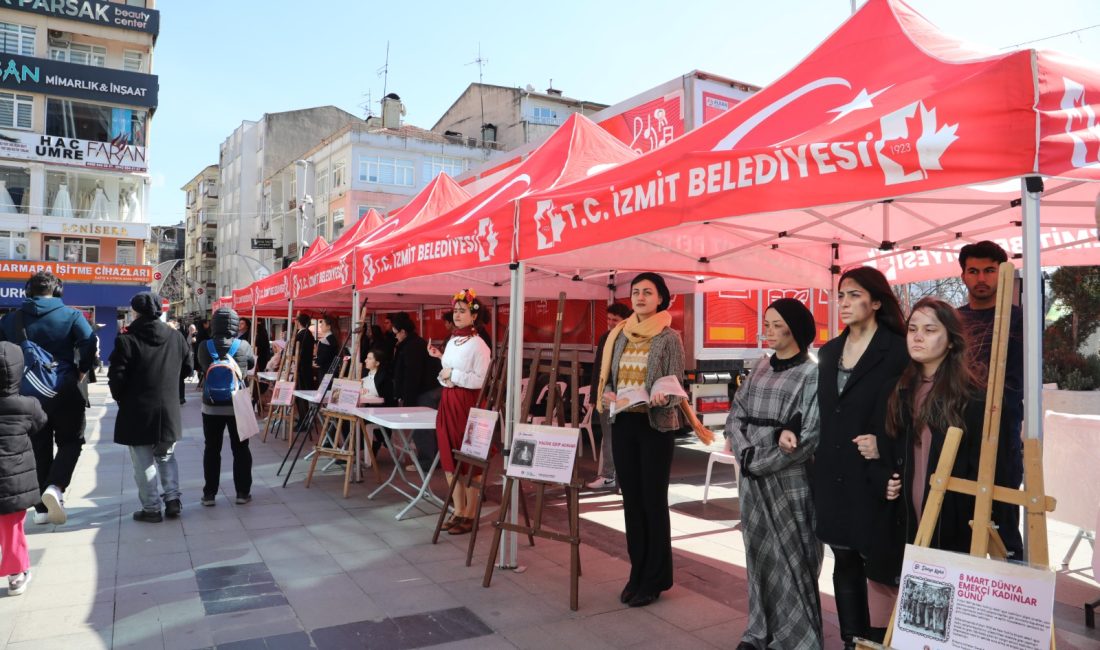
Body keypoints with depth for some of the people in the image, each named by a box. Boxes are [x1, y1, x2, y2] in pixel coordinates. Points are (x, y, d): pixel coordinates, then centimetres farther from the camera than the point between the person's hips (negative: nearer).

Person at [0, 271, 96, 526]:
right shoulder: (70, 315, -6)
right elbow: (90, 344, -19)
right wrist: (82, 371, -5)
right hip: (65, 392, -3)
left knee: (39, 448, 12)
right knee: (70, 442, 11)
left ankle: (42, 508, 16)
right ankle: (55, 487, -13)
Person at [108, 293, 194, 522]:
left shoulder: (126, 340, -14)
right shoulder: (176, 337, 0)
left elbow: (116, 377, -13)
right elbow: (187, 368, 8)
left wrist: (121, 399, 5)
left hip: (137, 412, -4)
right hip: (169, 410, 4)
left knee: (144, 462, 7)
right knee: (167, 456, 19)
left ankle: (152, 508, 12)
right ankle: (172, 499, 13)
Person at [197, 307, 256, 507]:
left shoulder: (204, 347, -6)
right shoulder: (244, 346, -9)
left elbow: (202, 368, 12)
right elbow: (252, 364, 10)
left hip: (211, 406, 1)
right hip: (237, 406, -1)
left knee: (211, 449, 10)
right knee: (240, 449, 8)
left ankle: (209, 494, 14)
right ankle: (243, 493, 12)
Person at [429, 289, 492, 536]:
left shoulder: (478, 345, -11)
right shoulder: (451, 341, 12)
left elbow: (481, 380, -16)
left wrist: (453, 374, -15)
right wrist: (440, 359, 6)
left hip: (466, 403, -8)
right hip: (447, 402, 8)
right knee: (448, 458, 10)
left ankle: (470, 515, 10)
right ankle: (458, 511, 22)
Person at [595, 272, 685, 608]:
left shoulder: (669, 338, -5)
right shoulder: (619, 335, 9)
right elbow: (607, 378, 12)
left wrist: (661, 398, -30)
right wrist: (607, 395, -9)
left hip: (655, 424, -5)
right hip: (622, 423, 5)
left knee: (653, 499, 2)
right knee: (631, 498, 11)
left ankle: (656, 579, 16)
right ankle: (637, 573, 24)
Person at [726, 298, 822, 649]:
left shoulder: (811, 374, -6)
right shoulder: (761, 368, 10)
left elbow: (810, 436, -13)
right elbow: (736, 414, 7)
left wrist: (761, 462, -11)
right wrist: (747, 455, -10)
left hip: (787, 479, -5)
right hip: (752, 477, 5)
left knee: (789, 558, 2)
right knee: (759, 553, 12)